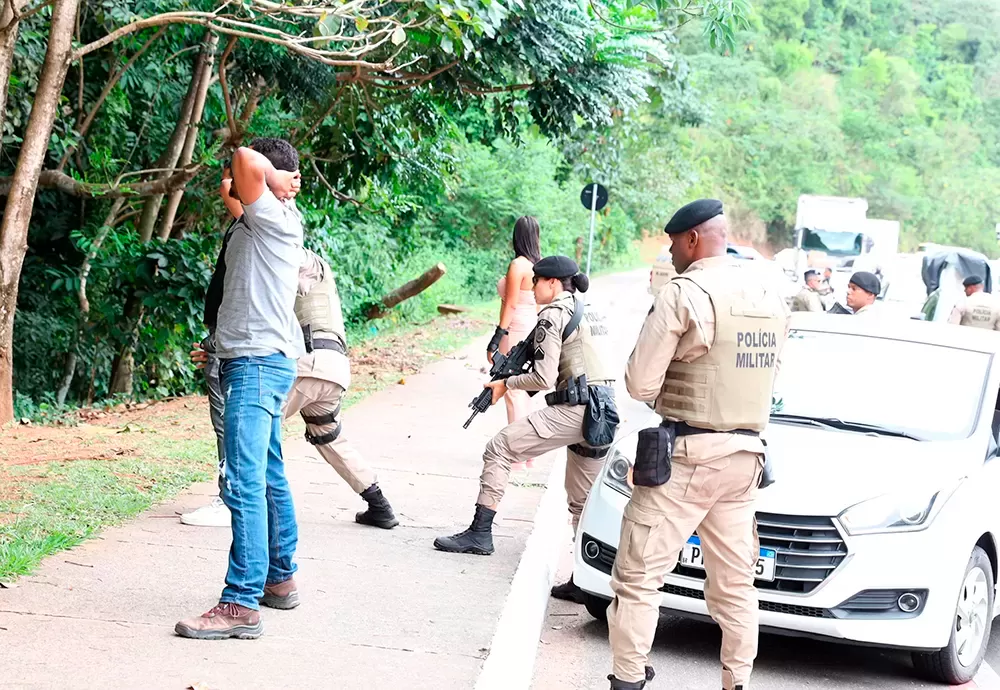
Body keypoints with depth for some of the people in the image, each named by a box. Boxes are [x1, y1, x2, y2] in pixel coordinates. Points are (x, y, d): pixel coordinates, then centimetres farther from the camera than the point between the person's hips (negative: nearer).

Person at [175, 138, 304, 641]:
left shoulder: (278, 217, -10)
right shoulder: (258, 224, 16)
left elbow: (245, 159, -24)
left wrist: (273, 176, -6)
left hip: (258, 363, -11)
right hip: (256, 362, 11)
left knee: (246, 484, -15)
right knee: (268, 478, 18)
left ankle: (242, 604, -18)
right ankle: (280, 577, 29)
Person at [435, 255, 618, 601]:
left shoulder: (553, 316, -6)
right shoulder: (592, 312, 20)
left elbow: (544, 378, -11)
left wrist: (506, 384, 5)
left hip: (573, 410, -9)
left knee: (499, 449, -2)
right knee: (583, 500, 15)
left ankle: (480, 532, -3)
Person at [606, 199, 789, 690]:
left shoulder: (686, 293, -12)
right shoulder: (770, 298, 11)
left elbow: (640, 384, -13)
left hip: (688, 454, -7)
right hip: (745, 453, 7)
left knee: (638, 576, -2)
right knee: (734, 582, 13)